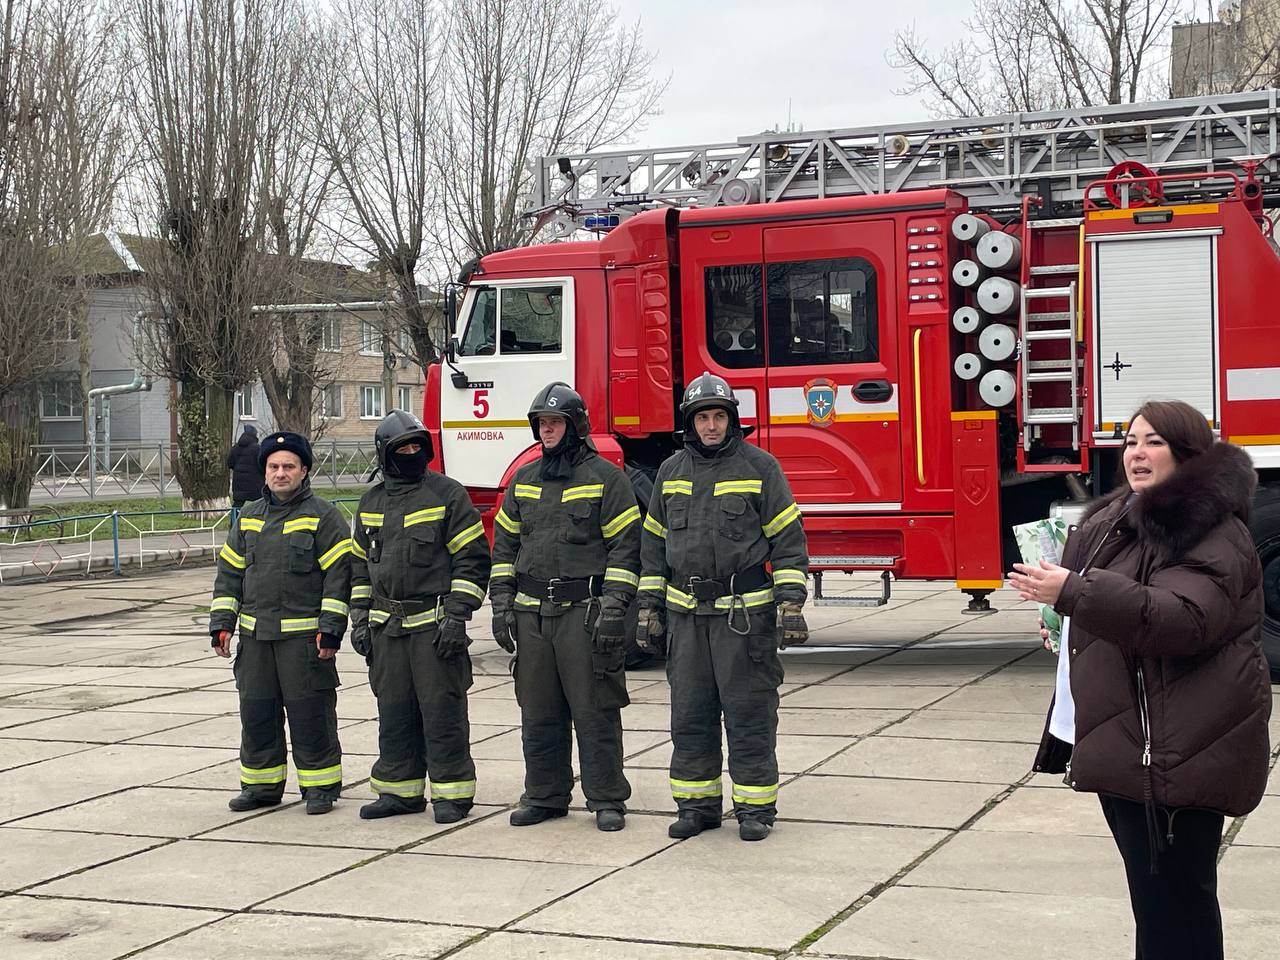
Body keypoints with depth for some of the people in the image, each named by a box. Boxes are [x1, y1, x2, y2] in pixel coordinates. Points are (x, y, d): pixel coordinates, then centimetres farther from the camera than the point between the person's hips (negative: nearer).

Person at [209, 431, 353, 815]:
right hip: (255, 635, 5)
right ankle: (261, 784, 20)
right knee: (256, 712, 8)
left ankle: (320, 787, 8)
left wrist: (330, 630, -13)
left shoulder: (323, 516, -3)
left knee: (310, 712, -2)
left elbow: (338, 575, -7)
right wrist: (222, 624, 8)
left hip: (304, 636, -5)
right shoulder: (250, 517, 14)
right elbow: (229, 572, 17)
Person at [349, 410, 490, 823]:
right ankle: (399, 790, 20)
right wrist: (360, 619, 14)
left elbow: (472, 559, -6)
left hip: (434, 624, -5)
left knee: (442, 709, -3)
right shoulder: (371, 502, 14)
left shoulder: (448, 494, -4)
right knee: (394, 712, 10)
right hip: (387, 628, 5)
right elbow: (360, 564, 22)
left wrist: (456, 616, -13)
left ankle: (452, 793, 5)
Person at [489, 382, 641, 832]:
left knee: (595, 710, -2)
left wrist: (612, 608, -13)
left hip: (584, 612, -5)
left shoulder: (605, 477, -2)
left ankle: (607, 799, 6)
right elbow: (505, 544, 18)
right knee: (538, 713, 10)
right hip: (532, 614, 5)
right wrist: (501, 604, 9)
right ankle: (544, 795, 20)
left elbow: (625, 546, -5)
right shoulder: (524, 479, 15)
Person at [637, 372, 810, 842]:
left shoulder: (759, 466, -1)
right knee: (690, 715, 7)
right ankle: (698, 805, 17)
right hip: (687, 615, 4)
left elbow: (788, 538, -2)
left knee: (749, 714, -1)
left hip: (745, 613, -4)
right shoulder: (672, 471, 11)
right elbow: (655, 541, 16)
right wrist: (650, 606, 11)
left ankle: (755, 808, 8)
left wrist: (790, 603, -9)